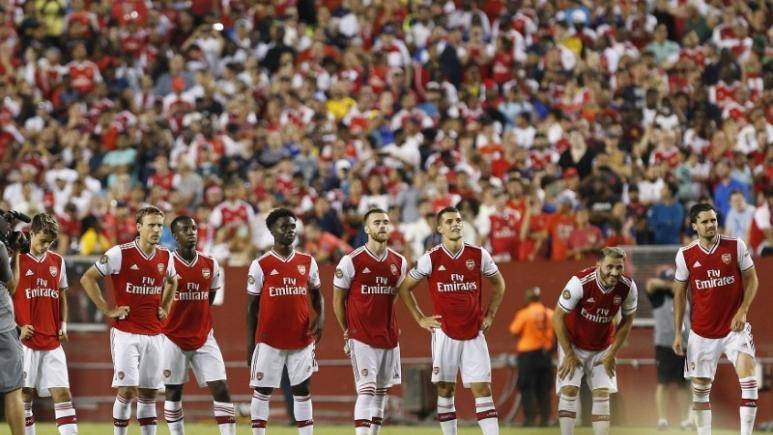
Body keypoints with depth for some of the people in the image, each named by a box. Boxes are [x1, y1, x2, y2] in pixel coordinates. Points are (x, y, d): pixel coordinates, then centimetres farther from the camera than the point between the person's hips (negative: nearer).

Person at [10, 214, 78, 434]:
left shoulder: (57, 261, 11)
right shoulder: (17, 261, -2)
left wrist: (63, 323, 6)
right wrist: (17, 327, -11)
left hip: (53, 342, 3)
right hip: (26, 340, -3)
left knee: (62, 392, -4)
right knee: (25, 394, 1)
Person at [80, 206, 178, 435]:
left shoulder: (165, 257, 7)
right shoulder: (120, 253, -10)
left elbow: (172, 282, 30)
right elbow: (88, 278, -5)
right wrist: (107, 310, -7)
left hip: (154, 334, 5)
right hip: (126, 333, -5)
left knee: (148, 392, 8)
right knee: (126, 390, -9)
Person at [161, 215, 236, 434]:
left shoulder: (210, 265, 5)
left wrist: (201, 323, 13)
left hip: (204, 338, 3)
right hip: (173, 339, -3)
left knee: (221, 389, -4)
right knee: (173, 392, 4)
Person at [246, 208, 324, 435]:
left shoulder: (307, 262, 6)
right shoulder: (261, 265, -3)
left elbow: (316, 294, 16)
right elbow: (252, 306, 1)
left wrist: (320, 317, -4)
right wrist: (250, 342, -1)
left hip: (301, 338, 3)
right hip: (269, 340, -3)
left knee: (303, 390, 7)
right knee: (262, 390, 2)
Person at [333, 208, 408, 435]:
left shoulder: (399, 262, 7)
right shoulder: (351, 261, -8)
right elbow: (338, 300, 0)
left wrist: (388, 324, 15)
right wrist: (347, 331, 4)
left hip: (389, 337, 5)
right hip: (361, 338, -5)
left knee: (382, 391, 9)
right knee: (367, 390, -13)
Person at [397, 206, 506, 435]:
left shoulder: (479, 255, 0)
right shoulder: (431, 259, -4)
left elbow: (499, 284, 17)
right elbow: (404, 288, 7)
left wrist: (489, 316, 9)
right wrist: (420, 319, 3)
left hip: (474, 334, 0)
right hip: (445, 333, 0)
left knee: (482, 389, -6)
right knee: (445, 389, 5)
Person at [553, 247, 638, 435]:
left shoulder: (628, 287, -18)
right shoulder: (580, 282, -29)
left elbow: (627, 321, 1)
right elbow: (558, 317, -19)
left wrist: (612, 353, -1)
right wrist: (569, 354, -15)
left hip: (602, 348, 3)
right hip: (573, 343, -3)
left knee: (602, 393, 0)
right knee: (569, 389, -14)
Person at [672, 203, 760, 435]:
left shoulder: (736, 246, -5)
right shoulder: (685, 255, -2)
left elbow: (751, 279, 3)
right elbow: (680, 294, 5)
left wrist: (742, 311, -12)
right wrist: (677, 333, 3)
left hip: (734, 327, -2)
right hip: (702, 332, 2)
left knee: (748, 378, -17)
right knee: (700, 388, 6)